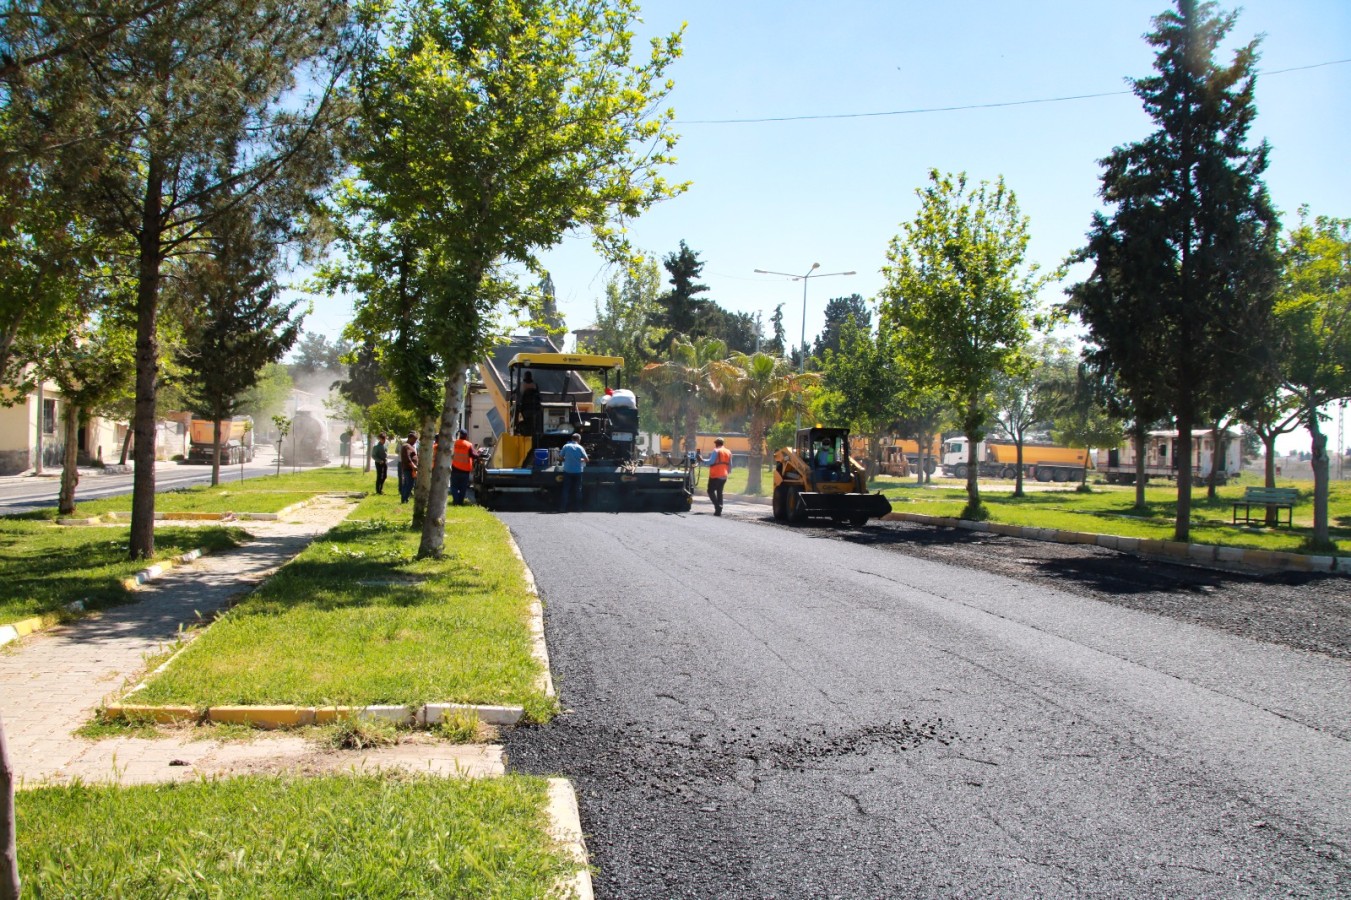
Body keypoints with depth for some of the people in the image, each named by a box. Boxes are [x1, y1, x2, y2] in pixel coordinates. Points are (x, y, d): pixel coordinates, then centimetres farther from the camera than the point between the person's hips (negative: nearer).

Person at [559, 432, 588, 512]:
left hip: (567, 471, 0)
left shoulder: (566, 446, -3)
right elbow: (587, 460, -3)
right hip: (578, 471, 0)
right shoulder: (580, 448, -4)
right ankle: (579, 507, 15)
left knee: (566, 489, 4)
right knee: (578, 489, 10)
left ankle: (564, 508, 0)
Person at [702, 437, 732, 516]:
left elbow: (710, 462, -18)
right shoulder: (728, 452, 13)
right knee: (719, 492, 13)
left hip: (715, 475, -7)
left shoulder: (716, 451, -9)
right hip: (724, 476, 7)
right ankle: (719, 510, 7)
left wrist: (702, 460, -5)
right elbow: (730, 466, 17)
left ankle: (717, 506, -16)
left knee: (711, 491, 1)